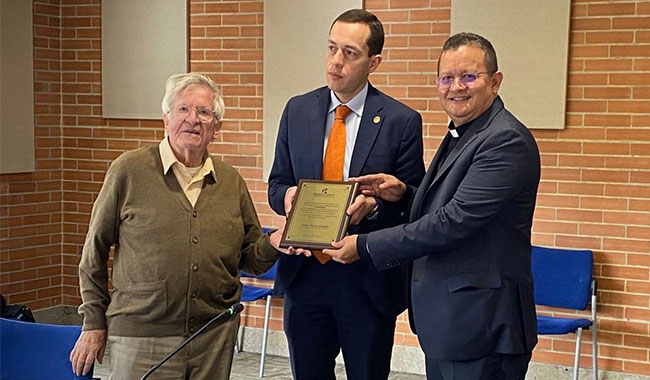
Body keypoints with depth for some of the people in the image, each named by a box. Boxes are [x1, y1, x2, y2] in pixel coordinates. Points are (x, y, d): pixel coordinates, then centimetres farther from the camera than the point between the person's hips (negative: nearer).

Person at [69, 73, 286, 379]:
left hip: (215, 336, 4)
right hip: (141, 337, -3)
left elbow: (250, 259, 12)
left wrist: (273, 244, -10)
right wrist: (94, 323, 3)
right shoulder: (129, 170, -3)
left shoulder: (231, 181, 7)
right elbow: (95, 253, 3)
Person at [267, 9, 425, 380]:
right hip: (304, 274, 3)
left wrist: (374, 205, -23)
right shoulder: (297, 111, 5)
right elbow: (277, 184, 11)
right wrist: (287, 195, -13)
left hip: (369, 280, -3)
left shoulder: (402, 121, -6)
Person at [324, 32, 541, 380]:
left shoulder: (507, 140, -17)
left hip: (480, 328, -9)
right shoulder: (460, 135, 14)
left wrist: (365, 246, -17)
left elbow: (453, 222, -23)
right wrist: (404, 194, 2)